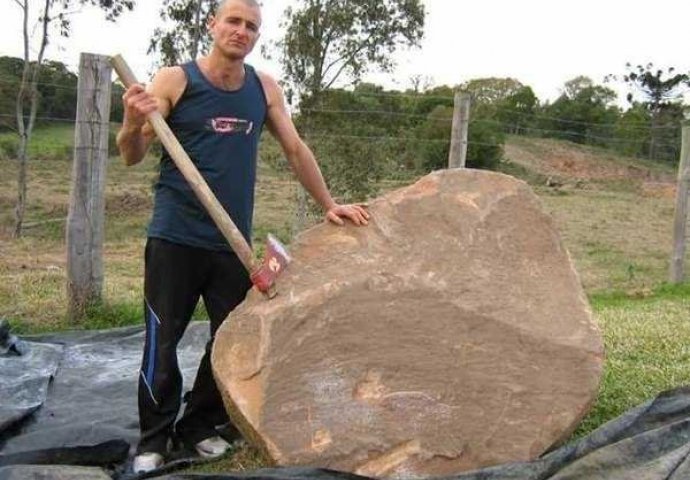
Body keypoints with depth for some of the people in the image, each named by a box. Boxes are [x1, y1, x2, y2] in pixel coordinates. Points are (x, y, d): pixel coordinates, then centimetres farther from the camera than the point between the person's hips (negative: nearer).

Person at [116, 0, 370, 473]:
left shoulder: (265, 88, 5)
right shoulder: (174, 81, -6)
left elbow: (295, 148, 12)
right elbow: (132, 156, -5)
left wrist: (328, 203, 8)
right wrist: (133, 124, -26)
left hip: (234, 241, 4)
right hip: (175, 237, -3)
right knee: (161, 342, 2)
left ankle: (200, 425, 28)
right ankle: (154, 438, 20)